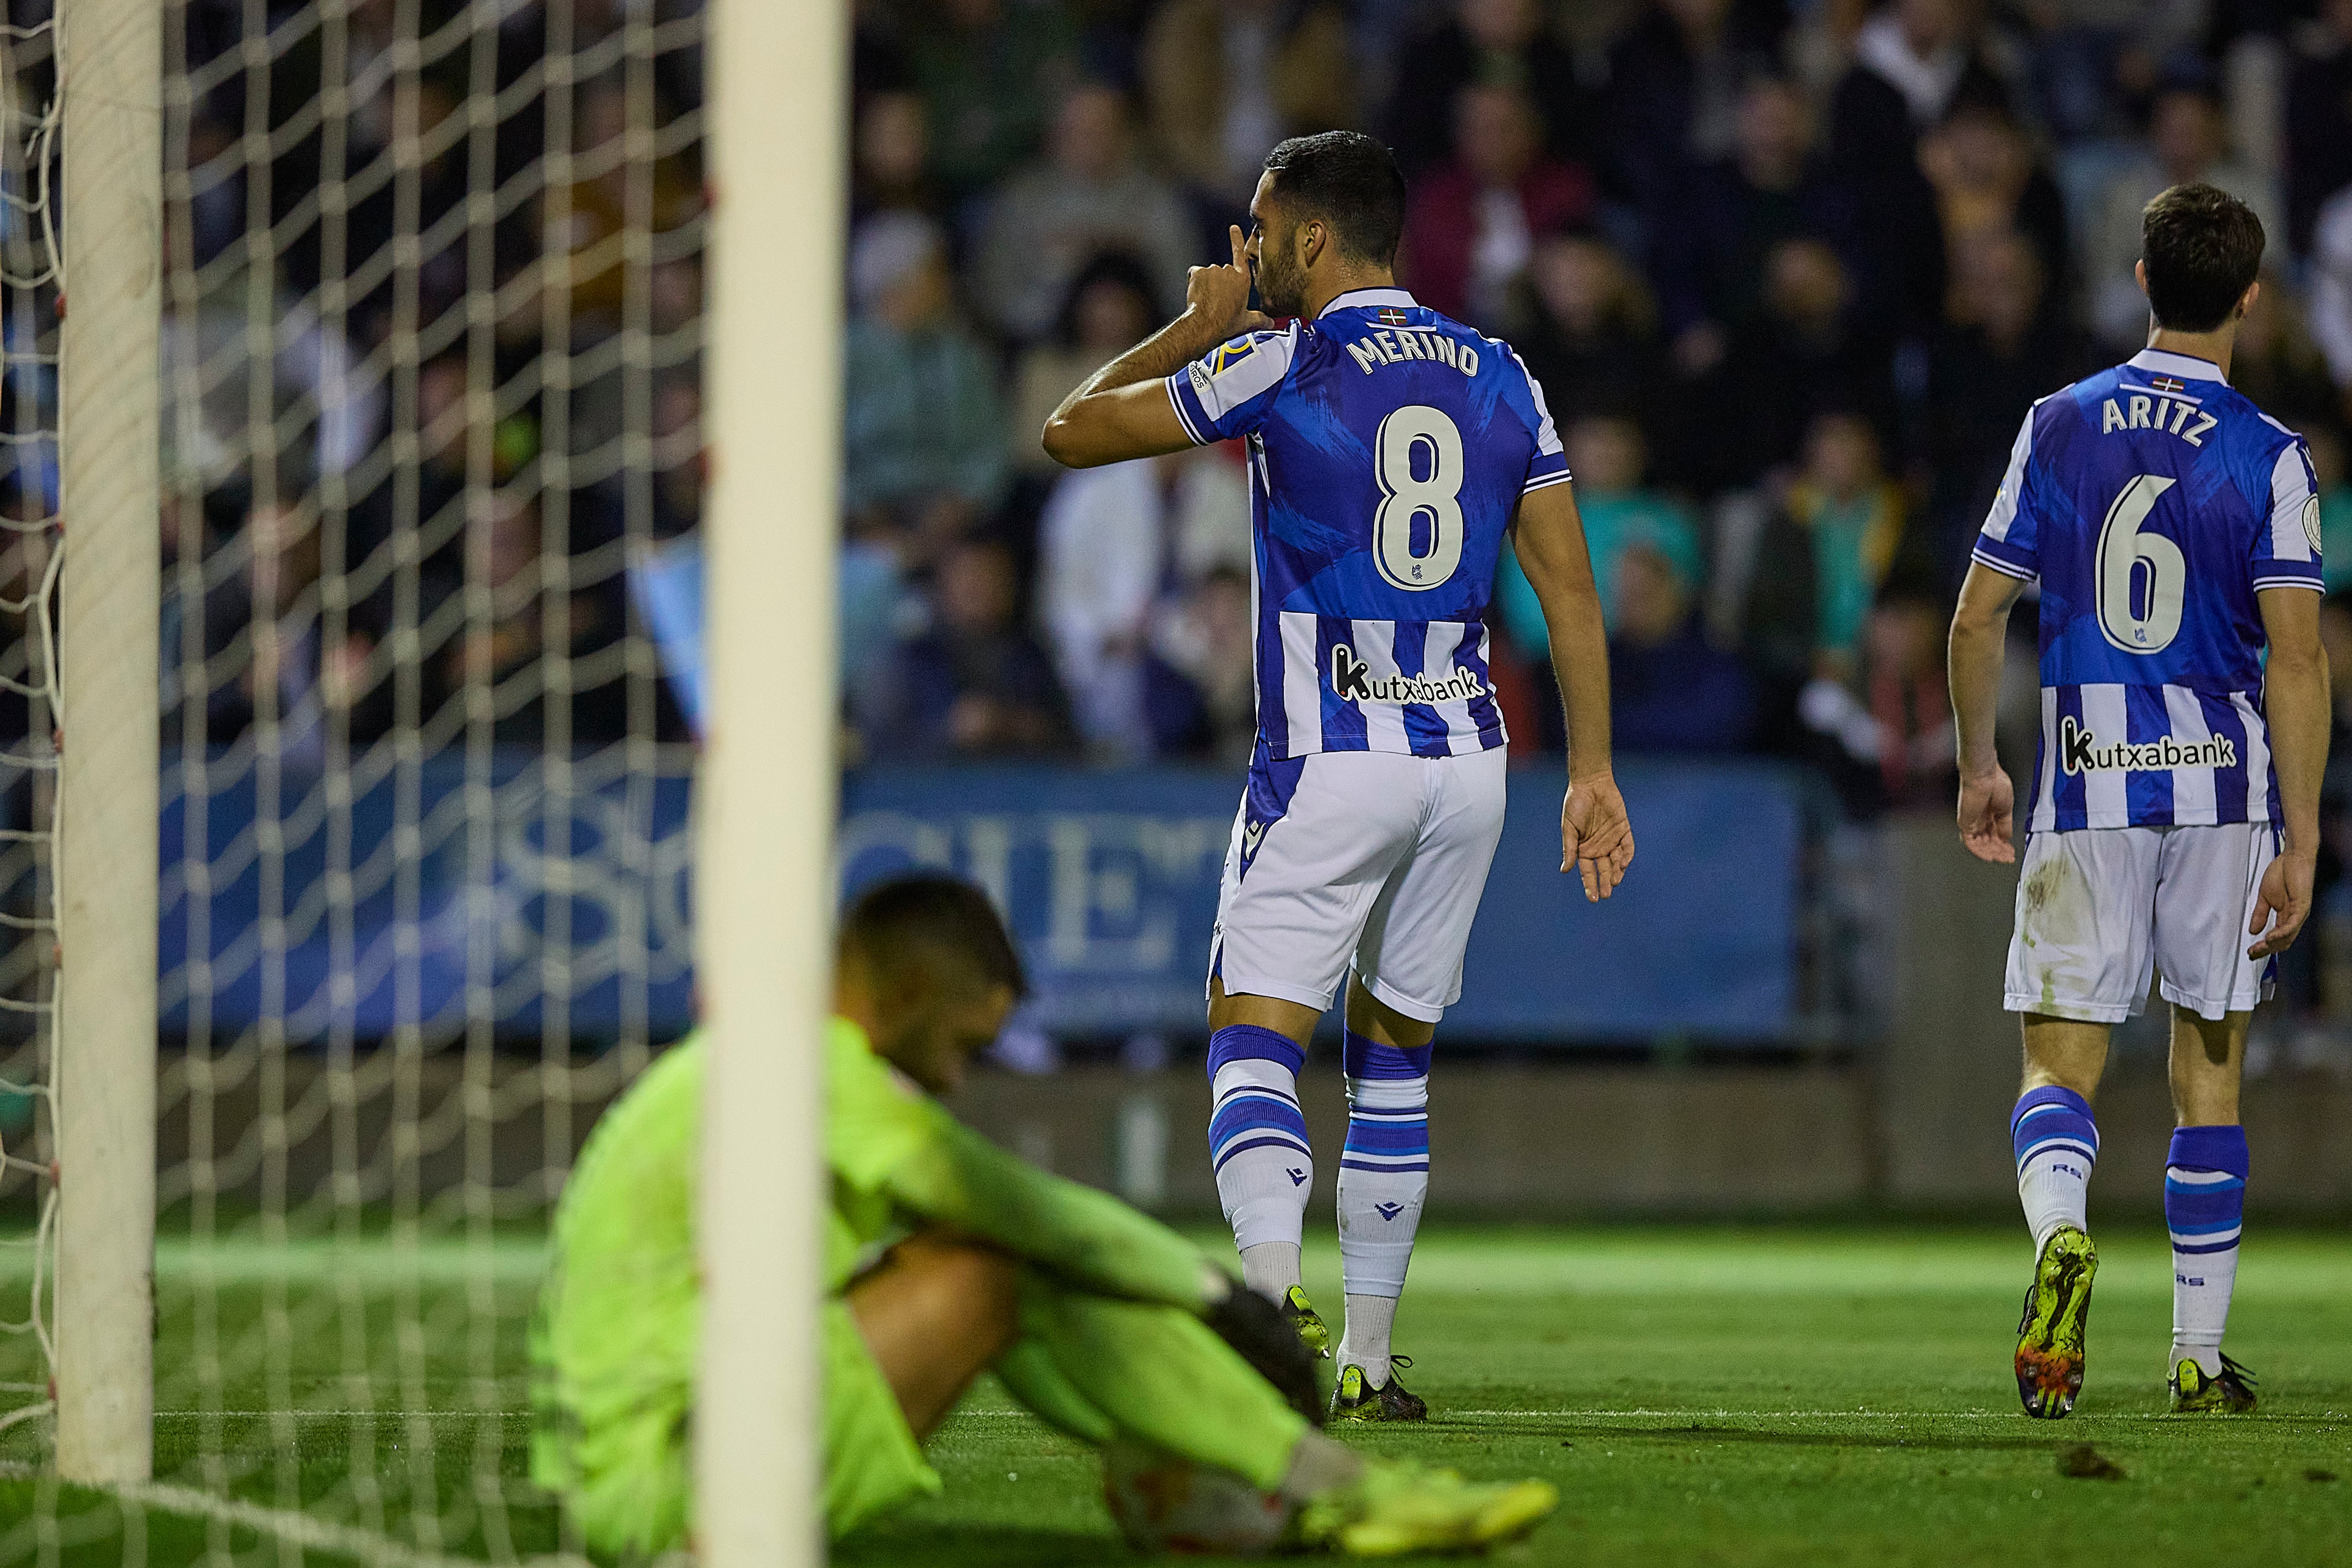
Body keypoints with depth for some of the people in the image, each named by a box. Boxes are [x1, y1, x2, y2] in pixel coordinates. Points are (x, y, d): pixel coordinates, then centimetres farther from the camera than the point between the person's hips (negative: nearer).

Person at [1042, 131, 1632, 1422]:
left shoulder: (1279, 366, -6)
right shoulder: (1500, 379, 9)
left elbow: (1073, 432, 2)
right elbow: (1571, 592, 8)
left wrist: (1193, 330, 16)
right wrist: (1591, 772, 11)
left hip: (1329, 767, -5)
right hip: (1465, 760, 5)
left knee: (1255, 1038, -7)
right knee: (1393, 1054, 15)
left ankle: (1273, 1289, -30)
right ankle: (1366, 1358, 16)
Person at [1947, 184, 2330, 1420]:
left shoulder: (2057, 427, 2)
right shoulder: (2269, 458, -5)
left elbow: (1978, 621, 4)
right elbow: (2296, 656, -10)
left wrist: (1978, 768, 18)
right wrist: (2302, 842, -8)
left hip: (2086, 789, 0)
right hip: (2223, 784, 0)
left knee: (2060, 1059, 3)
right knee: (2209, 1074, 11)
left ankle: (2059, 1230, -30)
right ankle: (2199, 1358, 14)